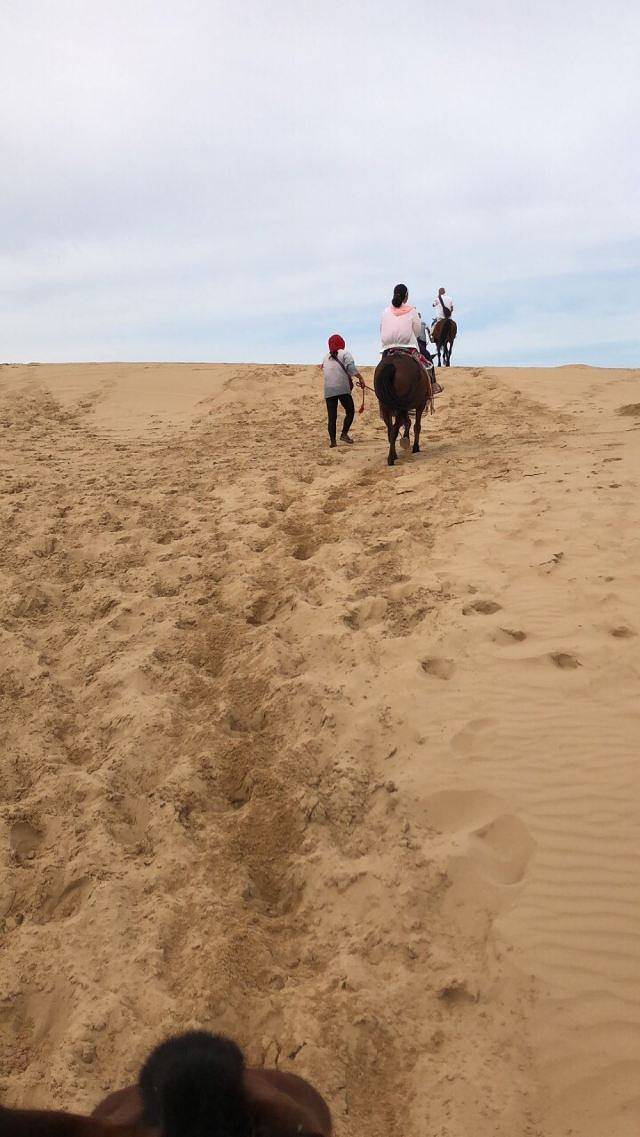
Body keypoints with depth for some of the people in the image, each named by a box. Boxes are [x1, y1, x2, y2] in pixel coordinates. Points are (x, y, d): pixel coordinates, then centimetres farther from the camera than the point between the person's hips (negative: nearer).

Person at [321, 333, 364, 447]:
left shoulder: (326, 357, 18)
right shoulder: (344, 353, 4)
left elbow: (324, 370, 12)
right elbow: (351, 368, -8)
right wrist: (360, 378, -5)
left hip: (328, 390, 4)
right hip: (343, 388, -4)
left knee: (331, 416, 4)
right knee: (350, 411, 8)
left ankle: (332, 440, 1)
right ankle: (344, 434, -3)